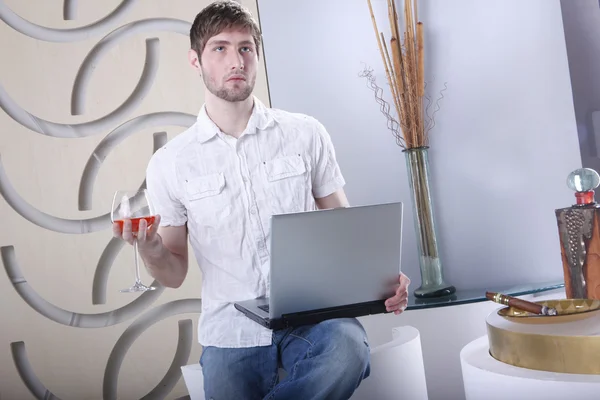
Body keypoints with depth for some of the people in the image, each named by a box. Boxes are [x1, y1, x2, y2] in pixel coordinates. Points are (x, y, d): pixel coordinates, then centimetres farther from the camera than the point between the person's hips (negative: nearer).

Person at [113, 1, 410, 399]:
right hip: (231, 332, 0)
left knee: (348, 350, -32)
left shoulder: (305, 134, 4)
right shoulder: (170, 163, 4)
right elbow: (174, 274, 8)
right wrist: (150, 250, -16)